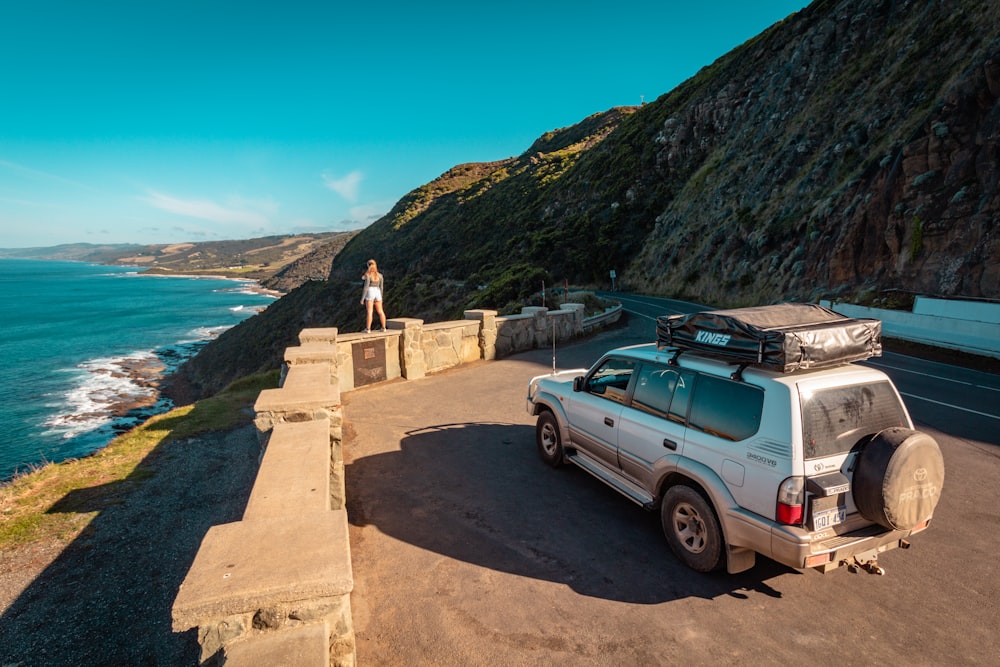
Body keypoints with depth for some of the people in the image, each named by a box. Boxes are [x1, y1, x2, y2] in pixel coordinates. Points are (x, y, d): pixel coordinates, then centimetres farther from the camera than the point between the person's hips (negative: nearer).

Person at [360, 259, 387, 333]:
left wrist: (362, 299, -9)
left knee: (369, 312, -4)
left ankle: (368, 329, -4)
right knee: (380, 311, 10)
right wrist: (381, 297, 18)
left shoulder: (368, 275, -12)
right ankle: (383, 328, 11)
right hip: (377, 293, 5)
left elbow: (366, 287, -14)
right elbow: (381, 287, 9)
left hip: (369, 294, -5)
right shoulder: (380, 275, 4)